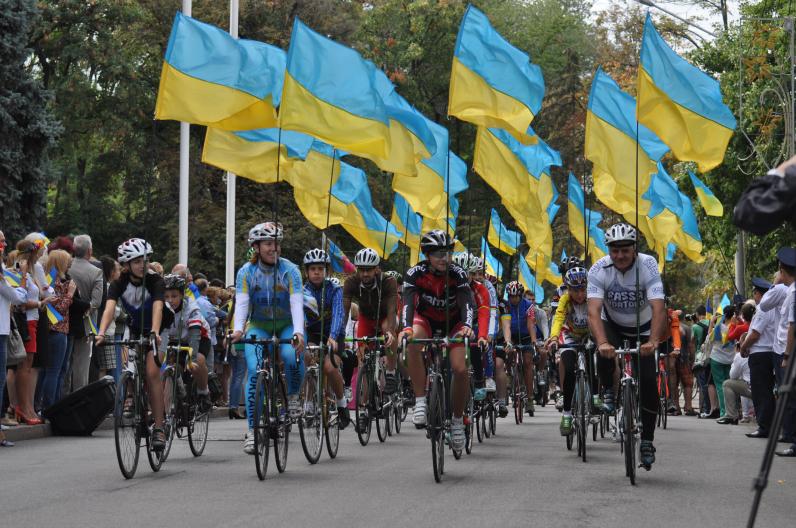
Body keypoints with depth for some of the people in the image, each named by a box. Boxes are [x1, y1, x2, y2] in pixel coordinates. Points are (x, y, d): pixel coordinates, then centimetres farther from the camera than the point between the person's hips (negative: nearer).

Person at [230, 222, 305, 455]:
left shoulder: (290, 270, -16)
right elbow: (241, 303, -21)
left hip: (287, 325, -1)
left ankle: (293, 396, -3)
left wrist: (298, 332, -42)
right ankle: (252, 431, -12)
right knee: (254, 372, -17)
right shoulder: (246, 272, -12)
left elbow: (297, 303, -26)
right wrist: (238, 329, -40)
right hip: (258, 325, 1)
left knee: (292, 356, -32)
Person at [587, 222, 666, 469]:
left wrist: (653, 341, -51)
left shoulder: (648, 266, -26)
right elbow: (594, 311, -35)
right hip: (612, 324, 0)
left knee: (648, 382, -12)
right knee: (605, 353, -34)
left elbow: (658, 308, -36)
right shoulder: (599, 270, -25)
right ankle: (608, 392, -5)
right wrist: (602, 343, -52)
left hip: (642, 328, 0)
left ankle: (647, 441, 2)